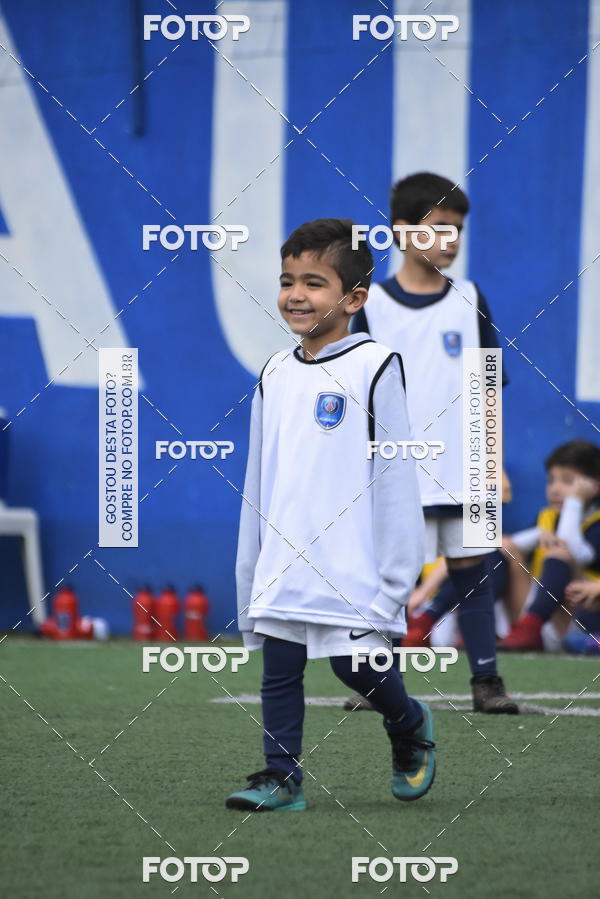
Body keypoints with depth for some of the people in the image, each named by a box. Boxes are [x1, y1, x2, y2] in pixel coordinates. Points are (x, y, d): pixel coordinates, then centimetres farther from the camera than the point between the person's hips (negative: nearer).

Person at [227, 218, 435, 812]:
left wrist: (395, 573, -10)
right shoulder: (275, 374, 10)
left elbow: (394, 475, -7)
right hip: (282, 564, 5)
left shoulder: (374, 368, -7)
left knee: (358, 666, -4)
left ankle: (410, 727, 24)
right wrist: (251, 568, 17)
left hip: (350, 565, -5)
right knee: (279, 672, 3)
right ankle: (282, 777, 9)